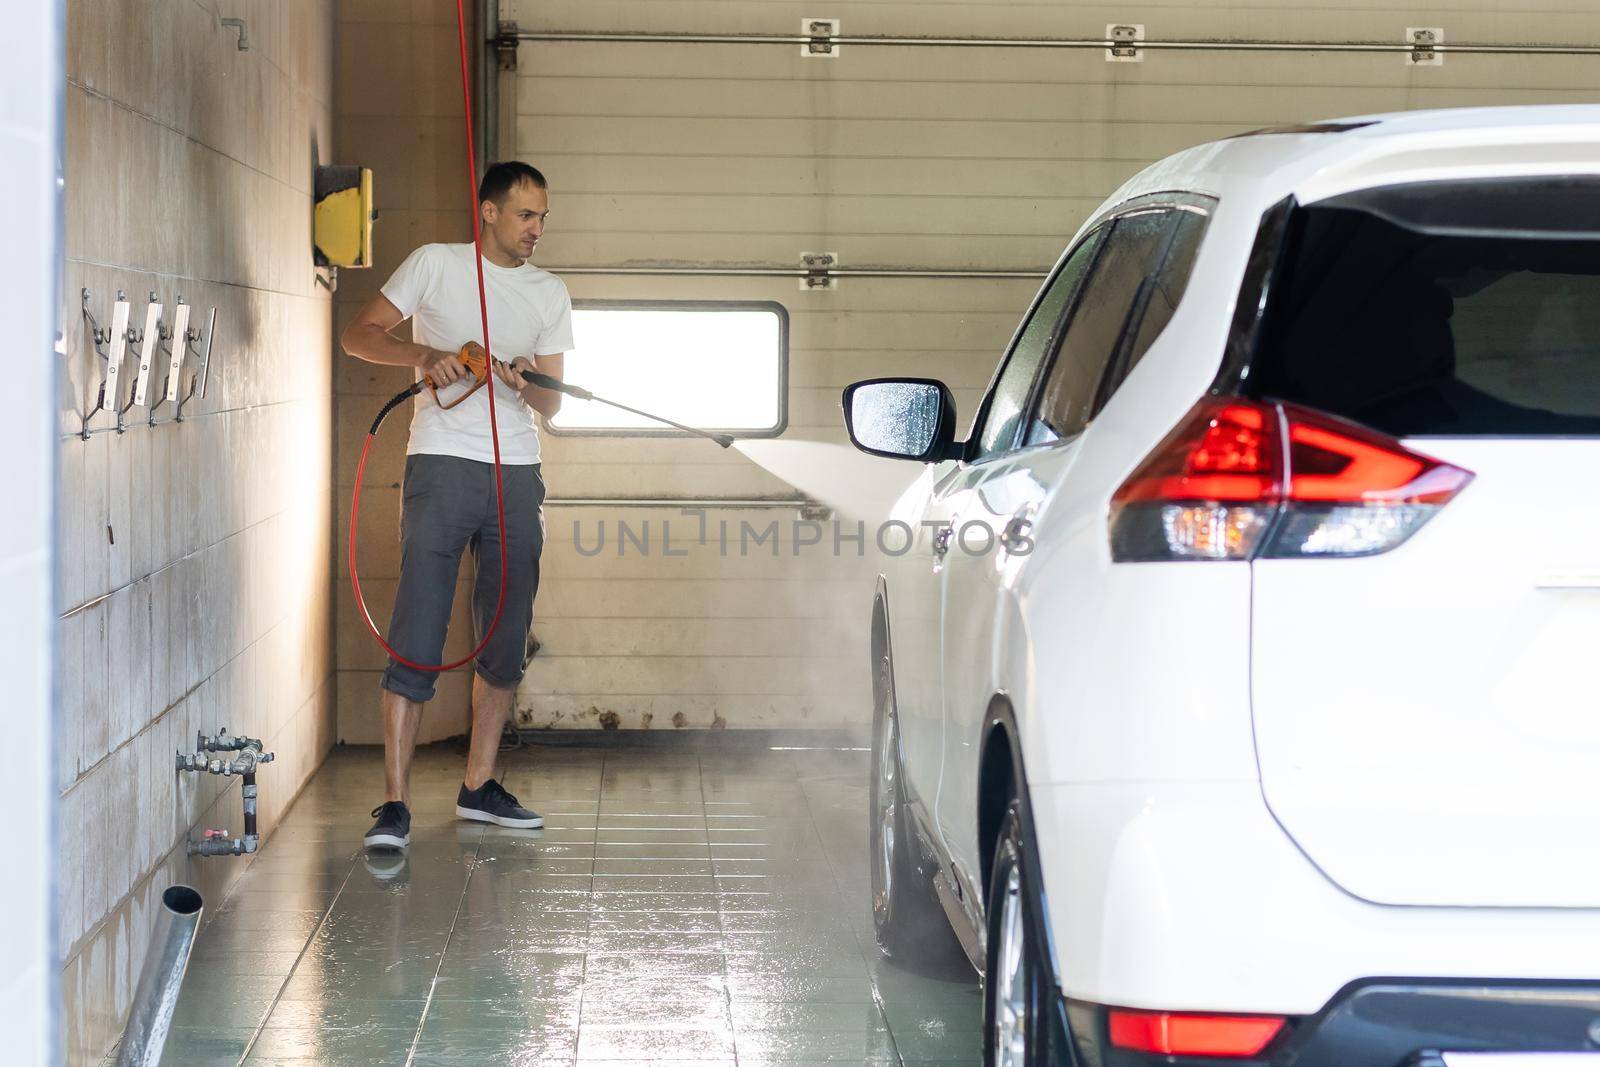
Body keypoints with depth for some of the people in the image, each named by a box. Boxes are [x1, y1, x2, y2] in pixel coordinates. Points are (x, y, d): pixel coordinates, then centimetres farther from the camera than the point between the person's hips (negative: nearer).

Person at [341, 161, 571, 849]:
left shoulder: (550, 294, 15)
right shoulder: (436, 264, 4)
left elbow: (551, 402, 12)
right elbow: (358, 334, 2)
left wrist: (527, 383, -11)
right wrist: (423, 355, -15)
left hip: (518, 475, 5)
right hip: (443, 465, -5)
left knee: (506, 642, 7)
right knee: (416, 639, -11)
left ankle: (479, 786, 20)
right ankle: (395, 804, -12)